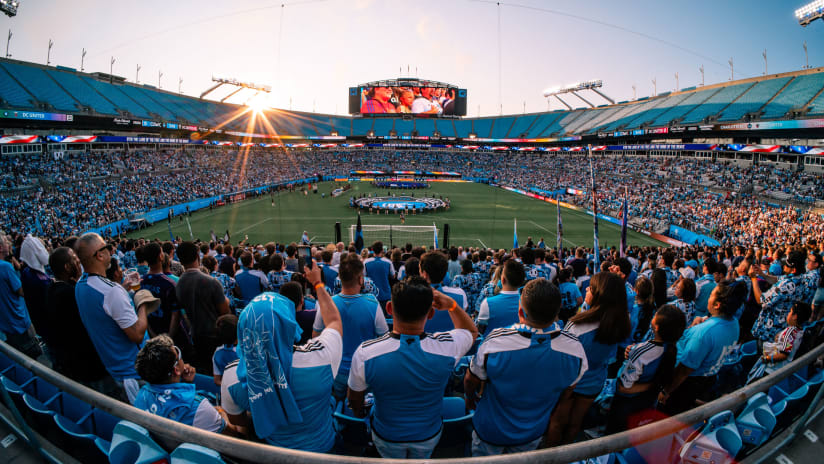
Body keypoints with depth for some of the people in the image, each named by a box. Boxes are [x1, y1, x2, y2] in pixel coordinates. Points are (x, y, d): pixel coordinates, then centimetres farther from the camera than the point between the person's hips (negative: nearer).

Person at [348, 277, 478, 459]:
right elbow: (472, 331, -6)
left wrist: (360, 416, 8)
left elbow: (354, 399, -13)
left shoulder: (365, 353, -34)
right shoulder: (447, 348, -33)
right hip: (429, 434, 1)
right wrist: (452, 305, -20)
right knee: (421, 458, 33)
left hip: (387, 436, -1)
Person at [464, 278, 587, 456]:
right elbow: (565, 394, -7)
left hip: (491, 430, -2)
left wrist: (470, 397, 7)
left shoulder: (495, 343, -37)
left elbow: (471, 380, -17)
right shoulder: (576, 349, -29)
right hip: (533, 433, 2)